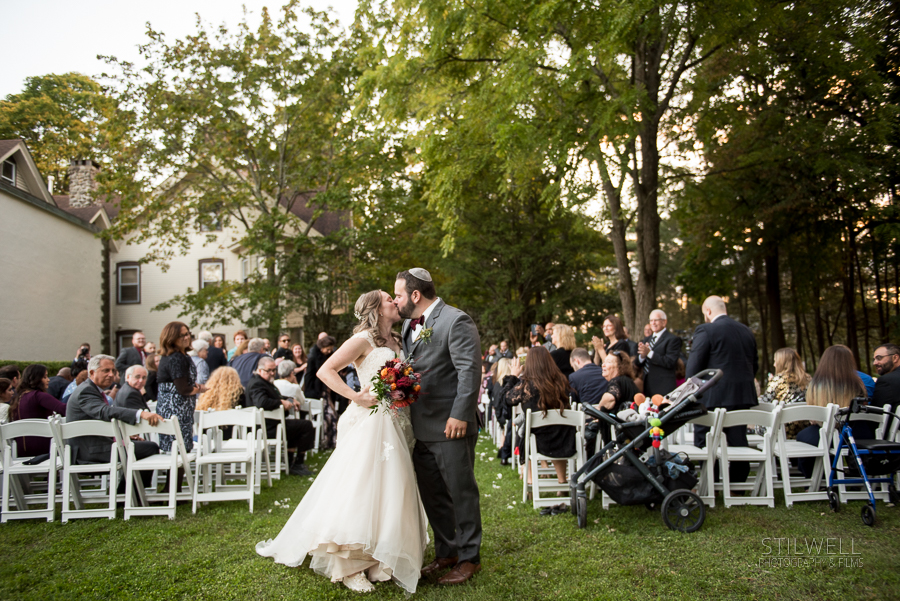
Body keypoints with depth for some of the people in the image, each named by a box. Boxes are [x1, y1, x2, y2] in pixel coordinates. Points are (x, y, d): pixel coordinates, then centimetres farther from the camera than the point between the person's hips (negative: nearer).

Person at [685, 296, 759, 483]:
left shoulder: (705, 330, -10)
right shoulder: (746, 331, 10)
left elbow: (693, 366, -11)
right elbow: (754, 365, 16)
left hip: (713, 397, -6)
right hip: (744, 395, 7)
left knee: (704, 445, 3)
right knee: (738, 442, 14)